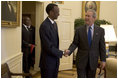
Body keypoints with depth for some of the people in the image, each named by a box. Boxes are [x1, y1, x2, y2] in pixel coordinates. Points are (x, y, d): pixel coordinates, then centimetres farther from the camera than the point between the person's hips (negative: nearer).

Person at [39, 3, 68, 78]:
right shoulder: (44, 26, -21)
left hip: (55, 60, 8)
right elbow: (49, 46, -23)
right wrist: (62, 53, -14)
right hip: (48, 61, -8)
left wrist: (57, 56, 12)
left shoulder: (54, 23, 8)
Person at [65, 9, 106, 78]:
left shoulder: (100, 30, 0)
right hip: (81, 60, -1)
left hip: (93, 61, 1)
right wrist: (69, 50, -19)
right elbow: (75, 43, -1)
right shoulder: (79, 30, -1)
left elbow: (102, 46, 1)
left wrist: (103, 60, 0)